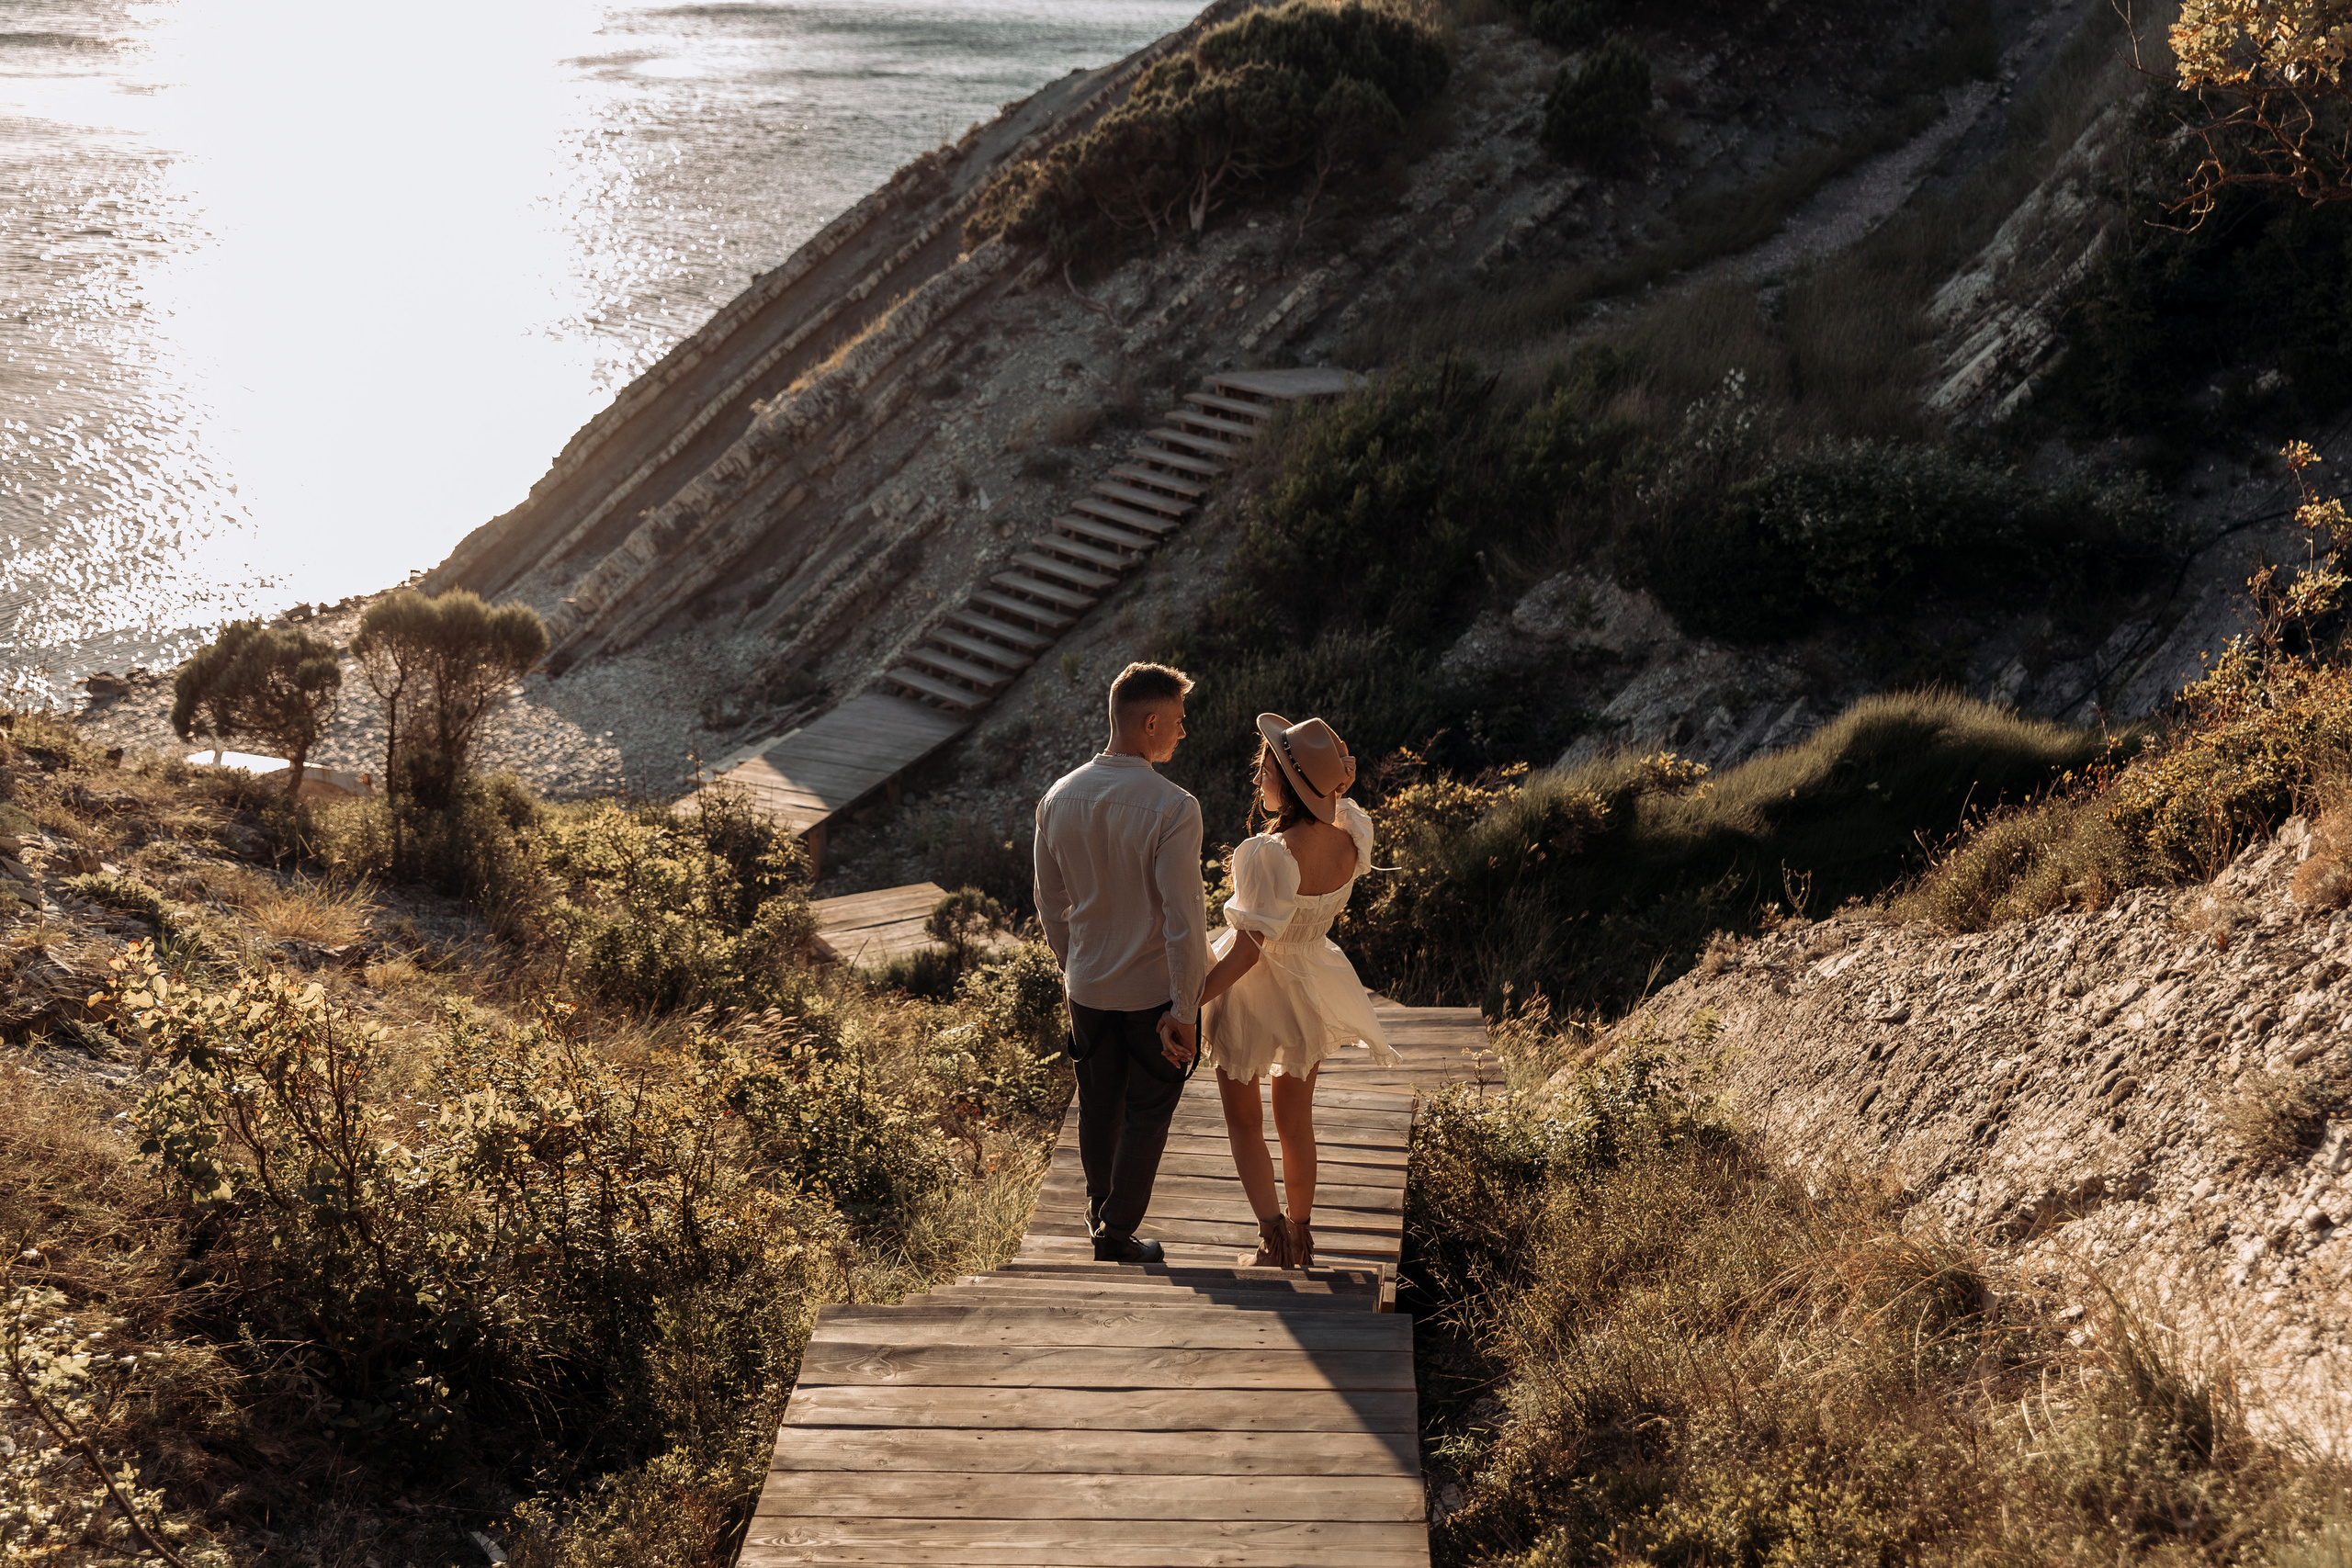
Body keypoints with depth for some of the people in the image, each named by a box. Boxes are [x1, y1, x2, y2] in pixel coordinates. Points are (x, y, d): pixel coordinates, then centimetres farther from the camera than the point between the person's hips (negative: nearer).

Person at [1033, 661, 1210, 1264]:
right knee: (1146, 1113, 14)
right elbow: (1184, 920, -23)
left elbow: (1051, 906, 5)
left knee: (1098, 1107, 23)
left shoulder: (1059, 800, -6)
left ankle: (1099, 1212, 41)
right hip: (1155, 992, -5)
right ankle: (1117, 1234, 24)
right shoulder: (1173, 808, -23)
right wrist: (1185, 1011, -14)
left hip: (1087, 988, 5)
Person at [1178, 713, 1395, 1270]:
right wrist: (1337, 789, 1)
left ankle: (1274, 1233, 1)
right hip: (1310, 987, 6)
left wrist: (1186, 1005, -22)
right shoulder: (1350, 841, -15)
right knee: (1296, 1123, 24)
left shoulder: (1269, 854, -32)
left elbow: (1246, 951, -28)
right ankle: (1301, 1236, 37)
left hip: (1253, 992, -5)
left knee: (1244, 1124, 16)